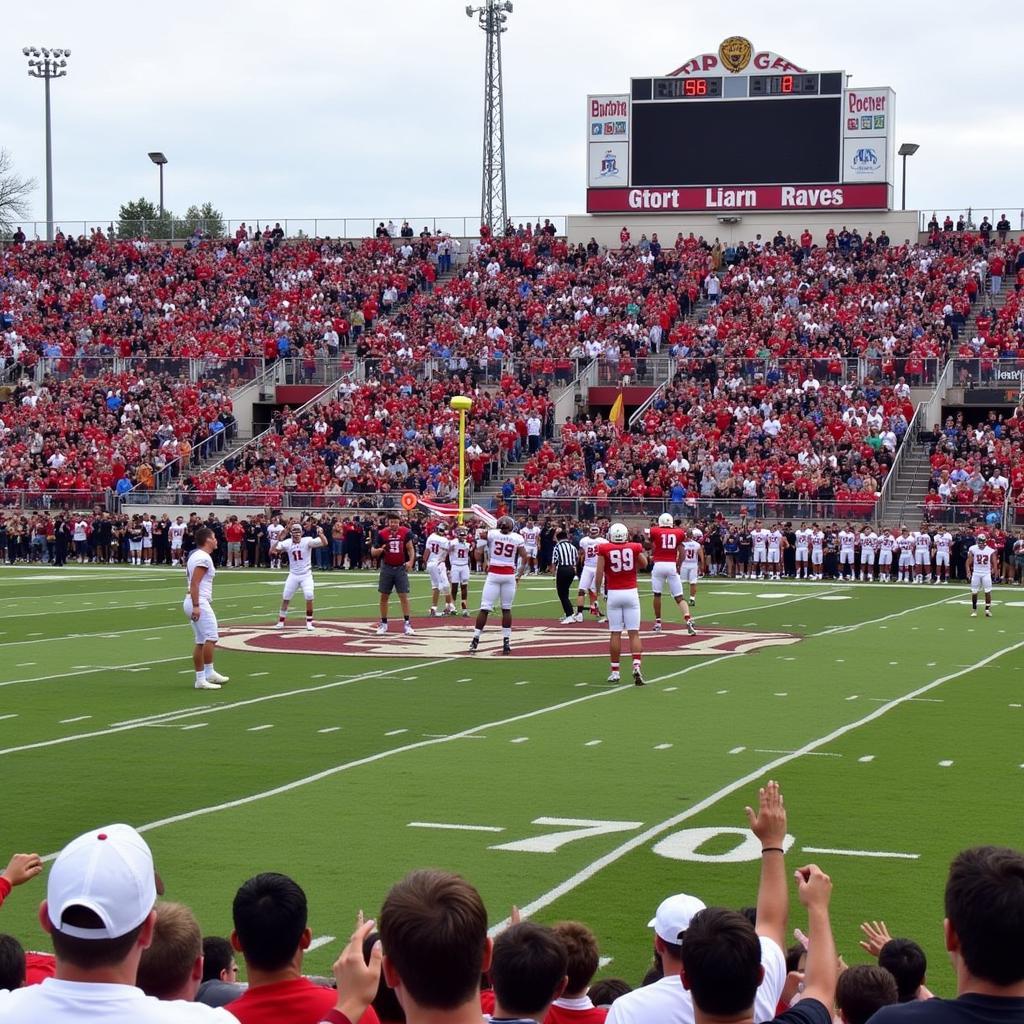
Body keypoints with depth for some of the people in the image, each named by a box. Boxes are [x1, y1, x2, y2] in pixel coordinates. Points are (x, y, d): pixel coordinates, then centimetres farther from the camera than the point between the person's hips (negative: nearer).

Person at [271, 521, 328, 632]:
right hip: (293, 575, 2)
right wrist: (278, 541, -24)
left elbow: (324, 543, -23)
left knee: (309, 597, -16)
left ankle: (309, 622, 1)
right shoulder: (287, 543, -5)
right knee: (285, 598, 3)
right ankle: (281, 622, 19)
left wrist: (320, 534, -42)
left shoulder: (307, 541, -13)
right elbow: (271, 552, -10)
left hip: (306, 575, -2)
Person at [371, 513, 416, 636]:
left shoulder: (406, 532, -4)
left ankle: (407, 623, -1)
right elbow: (373, 552, 4)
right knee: (384, 596, 5)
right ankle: (383, 623, 15)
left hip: (401, 568, -1)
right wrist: (380, 550, -18)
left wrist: (411, 561, -16)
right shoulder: (382, 534, -2)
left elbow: (410, 548, 0)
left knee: (404, 596, -5)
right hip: (387, 567, 1)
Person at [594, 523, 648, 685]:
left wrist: (597, 591, 8)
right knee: (634, 633, 2)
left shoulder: (604, 549, -4)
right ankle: (637, 666, -14)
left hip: (614, 594, -1)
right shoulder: (635, 547, 1)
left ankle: (615, 672, 10)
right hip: (631, 592, 1)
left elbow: (599, 573, -5)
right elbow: (644, 565, 19)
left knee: (615, 633, 5)